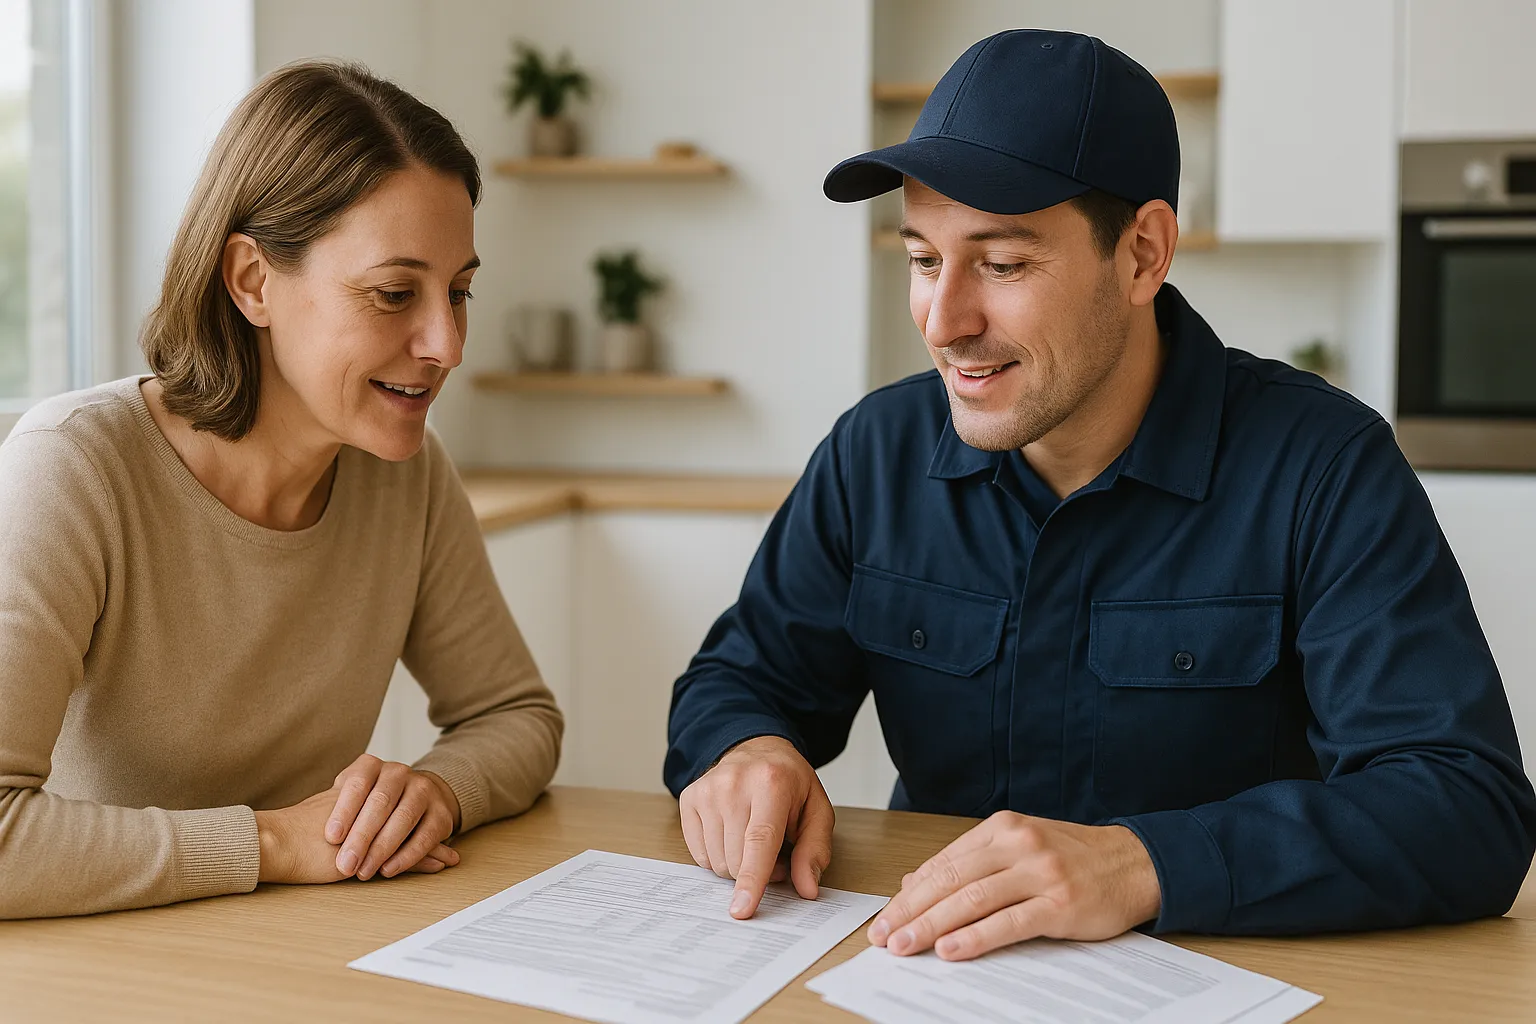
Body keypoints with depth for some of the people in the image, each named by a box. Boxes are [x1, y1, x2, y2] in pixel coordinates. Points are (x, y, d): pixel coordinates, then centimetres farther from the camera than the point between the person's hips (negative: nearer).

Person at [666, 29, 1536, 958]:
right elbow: (746, 675, 9)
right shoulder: (879, 451, 0)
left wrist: (1145, 866, -35)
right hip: (930, 973, 3)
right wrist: (741, 747, -17)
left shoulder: (1323, 470, -13)